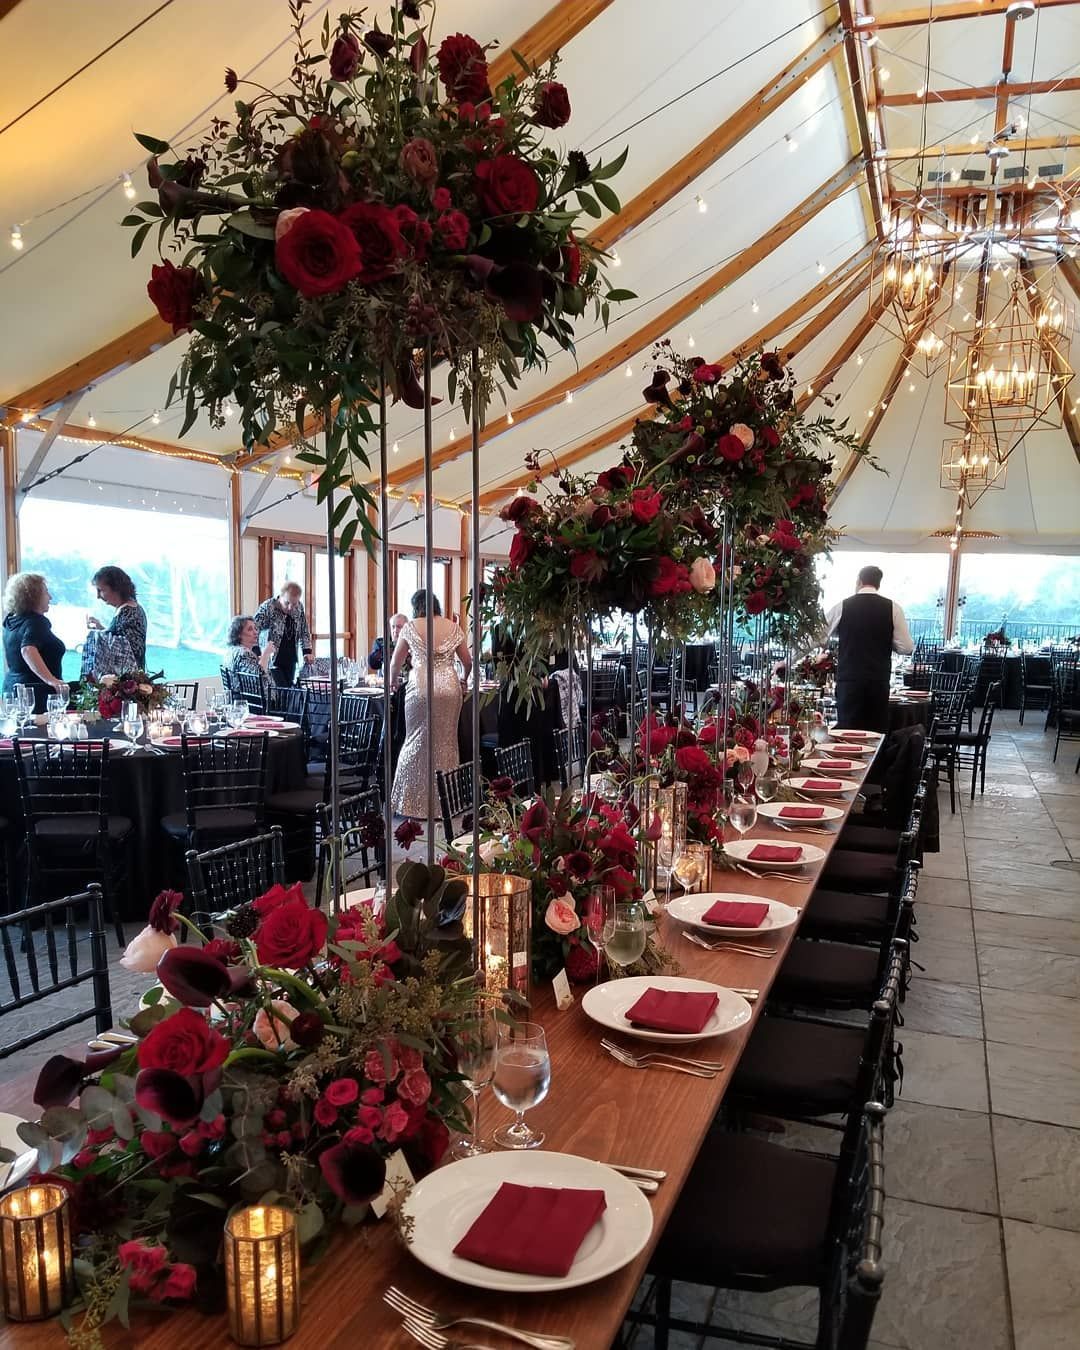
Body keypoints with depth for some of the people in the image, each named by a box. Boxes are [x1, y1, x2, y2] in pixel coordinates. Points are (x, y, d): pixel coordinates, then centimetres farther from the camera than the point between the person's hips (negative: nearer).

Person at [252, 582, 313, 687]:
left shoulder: (299, 608, 1)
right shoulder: (267, 608, -16)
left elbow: (304, 631, 15)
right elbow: (253, 631, -20)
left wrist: (307, 651, 5)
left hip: (290, 661, 6)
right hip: (273, 661, -6)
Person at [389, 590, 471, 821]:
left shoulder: (411, 627, 5)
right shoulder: (453, 627, 10)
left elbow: (395, 663, 11)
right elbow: (468, 662, 14)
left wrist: (392, 681, 31)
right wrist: (463, 680, 34)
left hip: (420, 688, -2)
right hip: (449, 689, 2)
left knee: (417, 743, 6)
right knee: (446, 743, 8)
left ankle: (415, 804, 6)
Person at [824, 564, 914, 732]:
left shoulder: (842, 607, 1)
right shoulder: (892, 608, 1)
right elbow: (906, 648, -1)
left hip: (849, 680, -1)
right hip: (879, 680, 1)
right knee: (878, 731, 8)